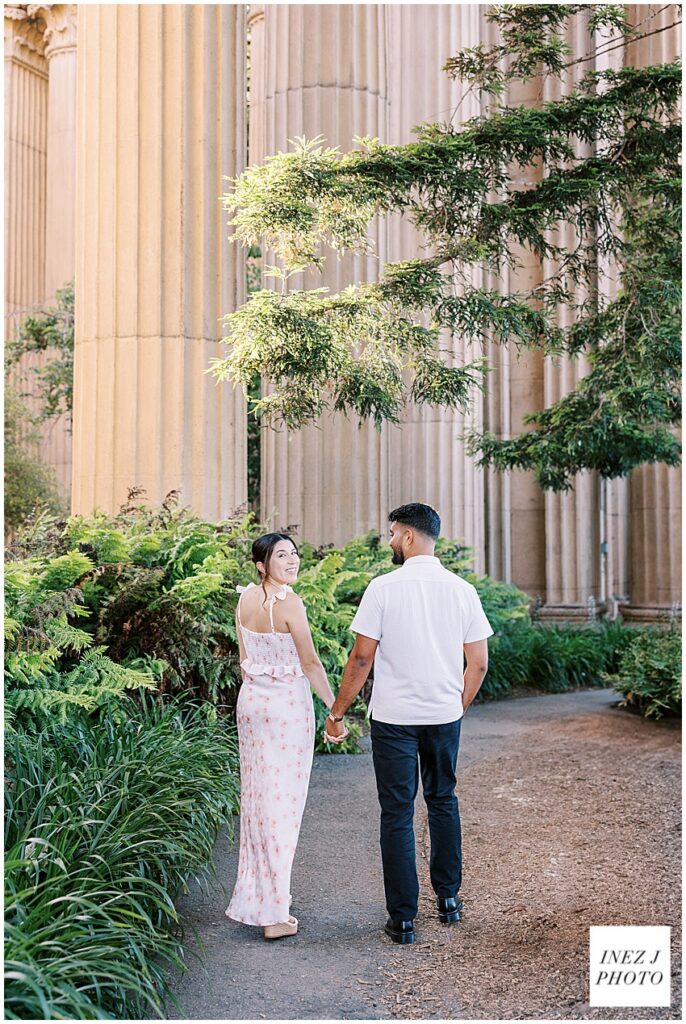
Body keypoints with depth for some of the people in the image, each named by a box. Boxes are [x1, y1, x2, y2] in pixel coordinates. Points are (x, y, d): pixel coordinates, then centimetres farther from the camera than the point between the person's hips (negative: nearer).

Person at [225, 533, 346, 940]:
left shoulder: (245, 599, 5)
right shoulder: (289, 603, -17)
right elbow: (310, 663, -15)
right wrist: (336, 709, -7)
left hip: (250, 702, 7)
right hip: (288, 705, -7)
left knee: (256, 797, 16)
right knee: (282, 802, -1)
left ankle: (253, 896, 28)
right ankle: (274, 913, 5)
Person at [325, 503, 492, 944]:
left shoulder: (384, 588, -11)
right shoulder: (462, 590, 0)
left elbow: (362, 659, -10)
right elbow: (479, 663, 2)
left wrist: (338, 712, 1)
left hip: (393, 717, -4)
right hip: (445, 715, 4)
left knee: (398, 813, 4)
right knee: (443, 800, 21)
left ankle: (403, 918, 9)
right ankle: (448, 898, 30)